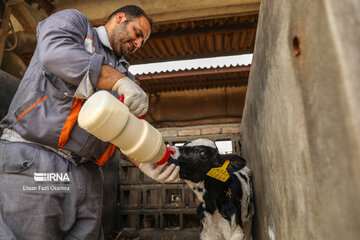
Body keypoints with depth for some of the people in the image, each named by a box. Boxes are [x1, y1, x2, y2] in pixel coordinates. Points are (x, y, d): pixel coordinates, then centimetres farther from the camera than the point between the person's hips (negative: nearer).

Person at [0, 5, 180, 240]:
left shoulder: (125, 74, 22)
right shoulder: (73, 20, 11)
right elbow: (55, 52, -14)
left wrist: (144, 161, -9)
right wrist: (119, 81, -20)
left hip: (87, 175, 6)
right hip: (33, 161, -5)